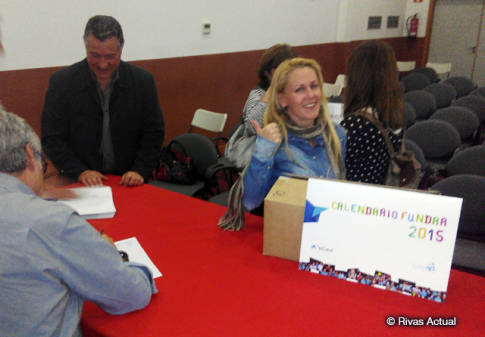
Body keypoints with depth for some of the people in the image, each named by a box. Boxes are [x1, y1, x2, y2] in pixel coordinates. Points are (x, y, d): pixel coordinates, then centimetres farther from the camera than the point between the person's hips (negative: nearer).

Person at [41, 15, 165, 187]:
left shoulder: (143, 81, 3)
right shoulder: (61, 82, -1)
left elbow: (154, 133, 5)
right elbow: (52, 139, 0)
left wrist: (141, 170, -9)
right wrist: (80, 172, -14)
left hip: (128, 181, 2)